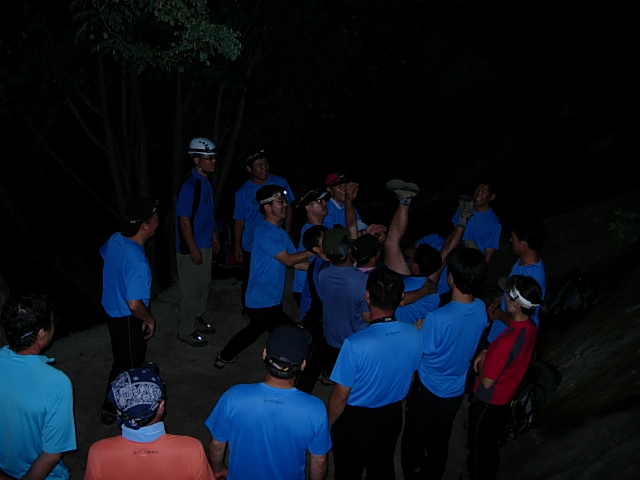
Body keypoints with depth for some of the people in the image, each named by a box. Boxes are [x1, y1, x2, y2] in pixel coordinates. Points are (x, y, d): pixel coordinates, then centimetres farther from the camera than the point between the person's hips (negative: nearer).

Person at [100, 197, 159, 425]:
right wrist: (149, 319, -14)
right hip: (128, 320, -9)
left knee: (121, 361, 27)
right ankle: (113, 410, 31)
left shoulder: (115, 239, -8)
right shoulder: (137, 261, -34)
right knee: (129, 366, 13)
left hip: (112, 311, 9)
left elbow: (103, 253, 16)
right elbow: (134, 304, -34)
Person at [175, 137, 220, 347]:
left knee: (204, 286, 21)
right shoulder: (189, 186, -22)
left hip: (205, 245, 9)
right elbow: (184, 221, -21)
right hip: (191, 248, -9)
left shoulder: (206, 182, 6)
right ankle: (185, 331, 18)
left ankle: (197, 318, 39)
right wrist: (193, 250, -20)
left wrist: (214, 236, 18)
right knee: (191, 290, 3)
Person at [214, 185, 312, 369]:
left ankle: (224, 358, 45)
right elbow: (288, 260, -21)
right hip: (264, 303, -10)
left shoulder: (280, 232, 10)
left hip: (263, 300, 10)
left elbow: (297, 261, 5)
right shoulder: (266, 233, -20)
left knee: (255, 329, 29)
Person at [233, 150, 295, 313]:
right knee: (250, 281, 12)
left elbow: (288, 208, 2)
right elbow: (239, 221, -3)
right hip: (252, 246, -1)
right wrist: (237, 247, -1)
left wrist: (287, 234, -2)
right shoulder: (243, 192, -9)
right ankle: (248, 309, 33)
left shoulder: (280, 183, -7)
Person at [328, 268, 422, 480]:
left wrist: (328, 426, -4)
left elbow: (340, 395, -22)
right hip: (392, 416, 4)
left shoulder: (355, 344, -35)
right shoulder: (414, 335, -19)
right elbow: (410, 376, 0)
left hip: (355, 420, -4)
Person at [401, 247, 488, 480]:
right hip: (456, 391, 6)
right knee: (439, 442, 27)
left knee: (414, 441, 21)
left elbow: (418, 352, -20)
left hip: (428, 390, -5)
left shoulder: (437, 318, -35)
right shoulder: (481, 309, -14)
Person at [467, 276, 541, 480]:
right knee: (491, 448, 28)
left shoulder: (508, 340, -35)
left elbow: (487, 382, -26)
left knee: (478, 450, 15)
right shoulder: (530, 327, -7)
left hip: (488, 403, -8)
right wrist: (487, 353, -1)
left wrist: (480, 364, -8)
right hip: (503, 401, 8)